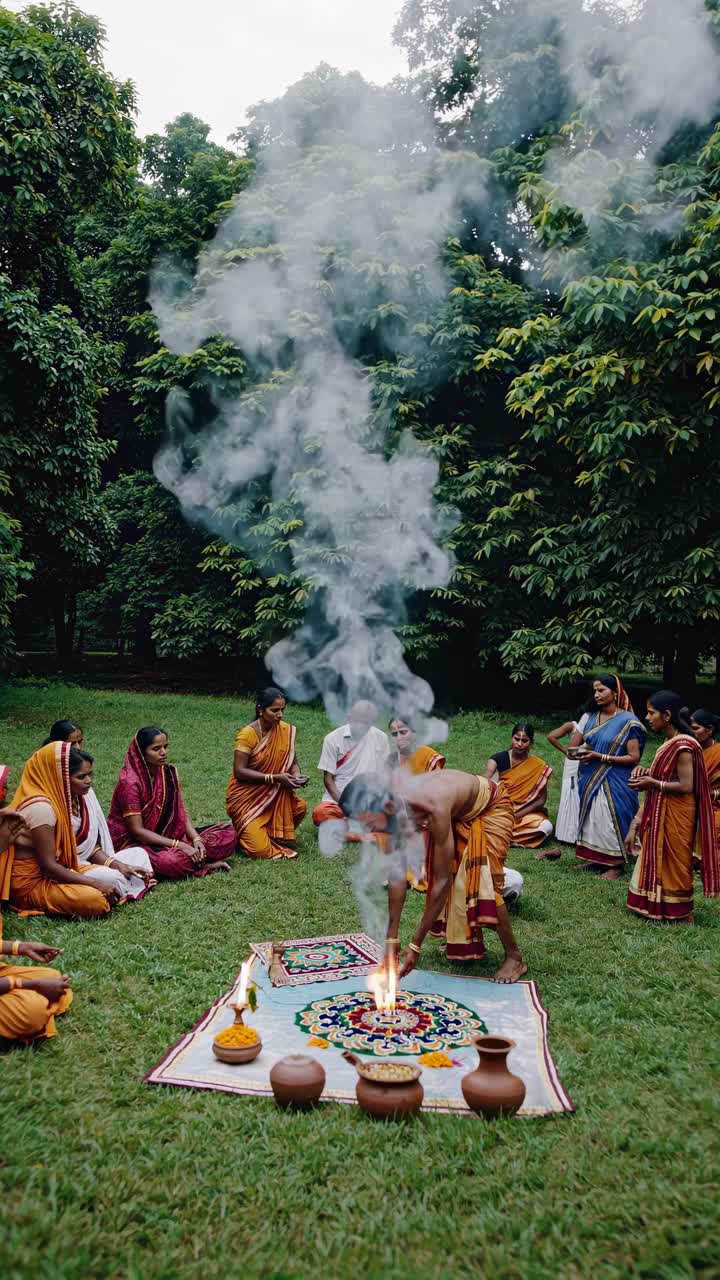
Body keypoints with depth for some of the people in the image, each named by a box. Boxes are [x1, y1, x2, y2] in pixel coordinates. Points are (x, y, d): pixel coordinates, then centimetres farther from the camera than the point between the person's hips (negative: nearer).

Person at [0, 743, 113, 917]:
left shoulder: (51, 799, 5)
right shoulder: (40, 807, -24)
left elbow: (55, 856, 9)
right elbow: (48, 865, -24)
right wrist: (94, 883, -19)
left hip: (44, 873, 9)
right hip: (32, 883, -9)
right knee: (97, 901, -24)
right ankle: (35, 902, -7)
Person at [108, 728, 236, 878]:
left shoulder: (168, 772, 1)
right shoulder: (130, 782, -19)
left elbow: (180, 813, 3)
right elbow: (137, 831, -20)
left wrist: (196, 839, -16)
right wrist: (179, 845, -25)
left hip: (163, 836, 6)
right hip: (131, 842, -6)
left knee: (228, 834, -5)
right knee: (173, 861, -39)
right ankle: (206, 865, -12)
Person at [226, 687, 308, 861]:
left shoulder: (286, 731, -2)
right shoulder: (247, 734, -17)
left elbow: (292, 762, 7)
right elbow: (239, 771, -19)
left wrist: (297, 775, -17)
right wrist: (275, 778, -25)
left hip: (272, 796, 5)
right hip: (245, 797, -5)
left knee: (300, 806, -23)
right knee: (261, 850, -19)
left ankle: (277, 836, 6)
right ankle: (247, 832, 16)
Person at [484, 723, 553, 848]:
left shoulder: (539, 767, -2)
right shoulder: (499, 758, -4)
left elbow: (541, 799, -3)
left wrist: (518, 815, -15)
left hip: (526, 813, 2)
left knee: (546, 827, -30)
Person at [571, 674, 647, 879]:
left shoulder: (627, 721, -10)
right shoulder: (590, 717, 8)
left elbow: (634, 757, -13)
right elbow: (573, 747, 13)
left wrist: (600, 757, -18)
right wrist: (582, 752, -10)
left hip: (614, 783, -6)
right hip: (590, 779, 6)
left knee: (611, 820, -2)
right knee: (591, 819, 11)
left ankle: (615, 867, 11)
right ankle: (595, 860, 24)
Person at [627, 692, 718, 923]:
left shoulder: (683, 746, -22)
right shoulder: (671, 743, 7)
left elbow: (686, 786, -24)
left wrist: (653, 783, -19)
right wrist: (649, 774, 2)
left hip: (675, 815, -9)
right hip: (662, 813, 9)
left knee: (673, 863, 3)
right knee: (661, 861, 16)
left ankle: (680, 914, 16)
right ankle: (661, 906, 28)